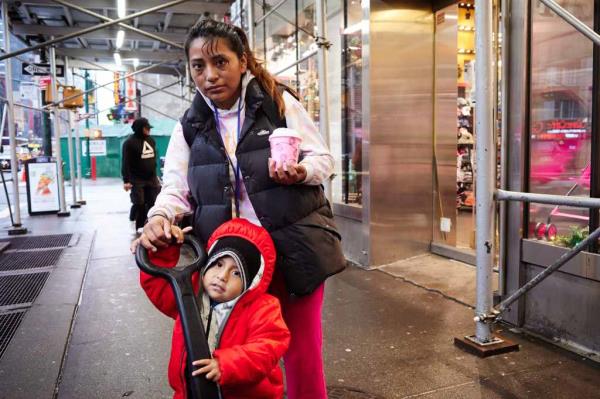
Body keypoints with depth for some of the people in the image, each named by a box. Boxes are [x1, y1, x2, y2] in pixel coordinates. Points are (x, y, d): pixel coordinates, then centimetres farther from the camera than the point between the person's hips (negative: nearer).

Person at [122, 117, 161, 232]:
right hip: (137, 180, -6)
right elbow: (126, 163, -13)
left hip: (151, 179, 6)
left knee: (153, 204, 5)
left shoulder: (151, 140, 12)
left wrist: (155, 175, 19)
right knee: (139, 205, -5)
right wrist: (126, 180, -19)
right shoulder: (130, 142, -9)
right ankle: (136, 227, 12)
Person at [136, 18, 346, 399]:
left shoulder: (279, 102, -2)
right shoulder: (189, 127, 6)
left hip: (294, 248, -2)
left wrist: (300, 172, -22)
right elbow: (176, 189, 4)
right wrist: (159, 217, -17)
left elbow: (323, 159, 0)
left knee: (303, 349, 10)